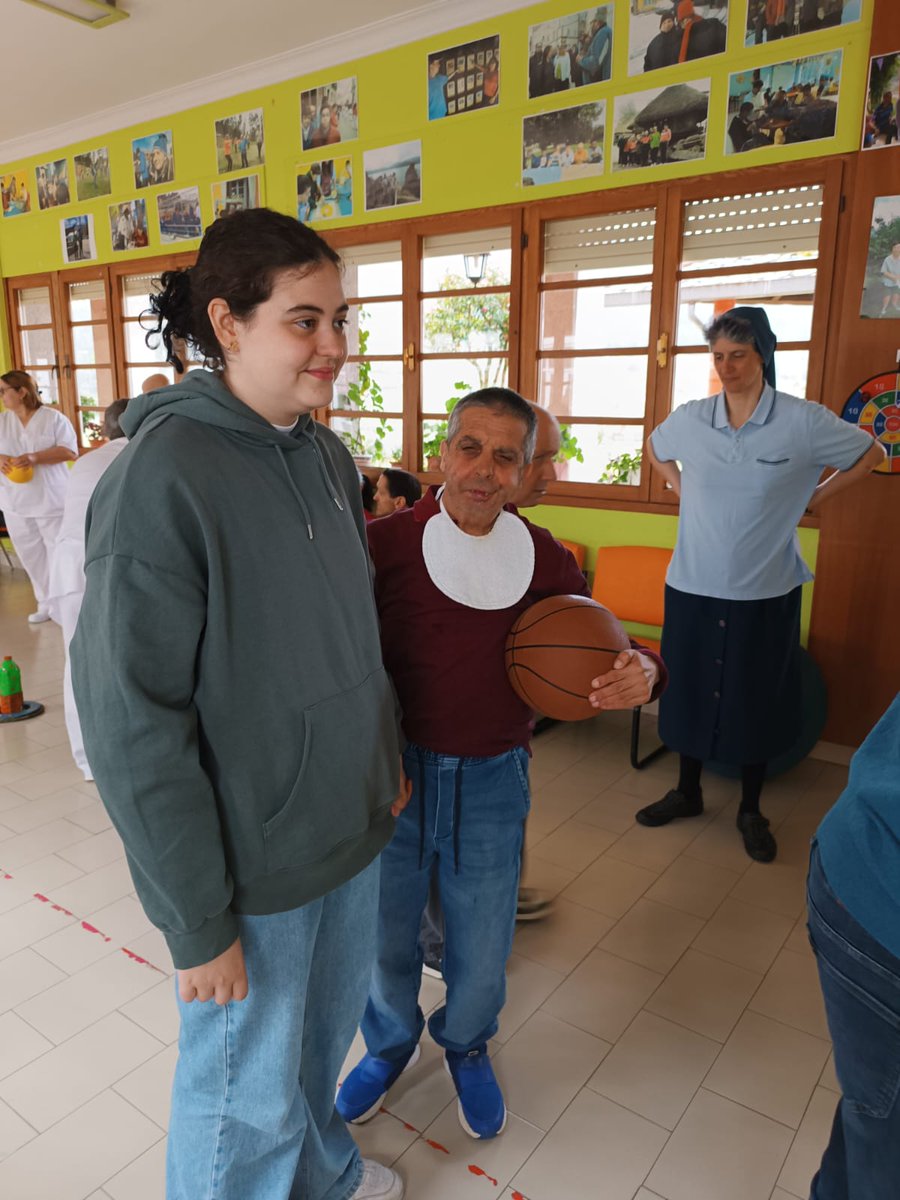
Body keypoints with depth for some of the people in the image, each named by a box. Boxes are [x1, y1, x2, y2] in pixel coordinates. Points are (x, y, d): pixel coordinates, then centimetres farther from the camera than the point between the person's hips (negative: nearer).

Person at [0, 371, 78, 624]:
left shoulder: (53, 417, -6)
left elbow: (70, 451, -13)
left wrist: (35, 457, -25)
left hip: (50, 499, -5)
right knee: (30, 555, 9)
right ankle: (46, 602, 20)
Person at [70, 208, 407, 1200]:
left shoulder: (327, 454, 1)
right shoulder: (160, 477, -22)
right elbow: (133, 727, -20)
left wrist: (387, 757, 13)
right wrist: (198, 924, -15)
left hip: (351, 826, 7)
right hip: (250, 863, -7)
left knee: (328, 1033, 28)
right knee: (250, 1099, 16)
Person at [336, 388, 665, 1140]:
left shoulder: (545, 560, -4)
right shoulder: (386, 543, -14)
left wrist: (641, 675, -17)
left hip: (492, 781, 2)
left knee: (482, 949, 17)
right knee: (384, 934, 18)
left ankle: (466, 1047, 52)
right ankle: (391, 1044, 52)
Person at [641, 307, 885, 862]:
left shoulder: (804, 421, -8)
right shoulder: (690, 419, -2)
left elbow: (871, 453, 8)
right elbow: (656, 449, 21)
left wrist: (816, 497, 3)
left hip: (765, 592, -2)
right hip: (694, 587, 2)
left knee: (757, 698, 9)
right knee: (689, 689, 11)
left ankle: (751, 810, 29)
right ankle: (688, 791, 33)